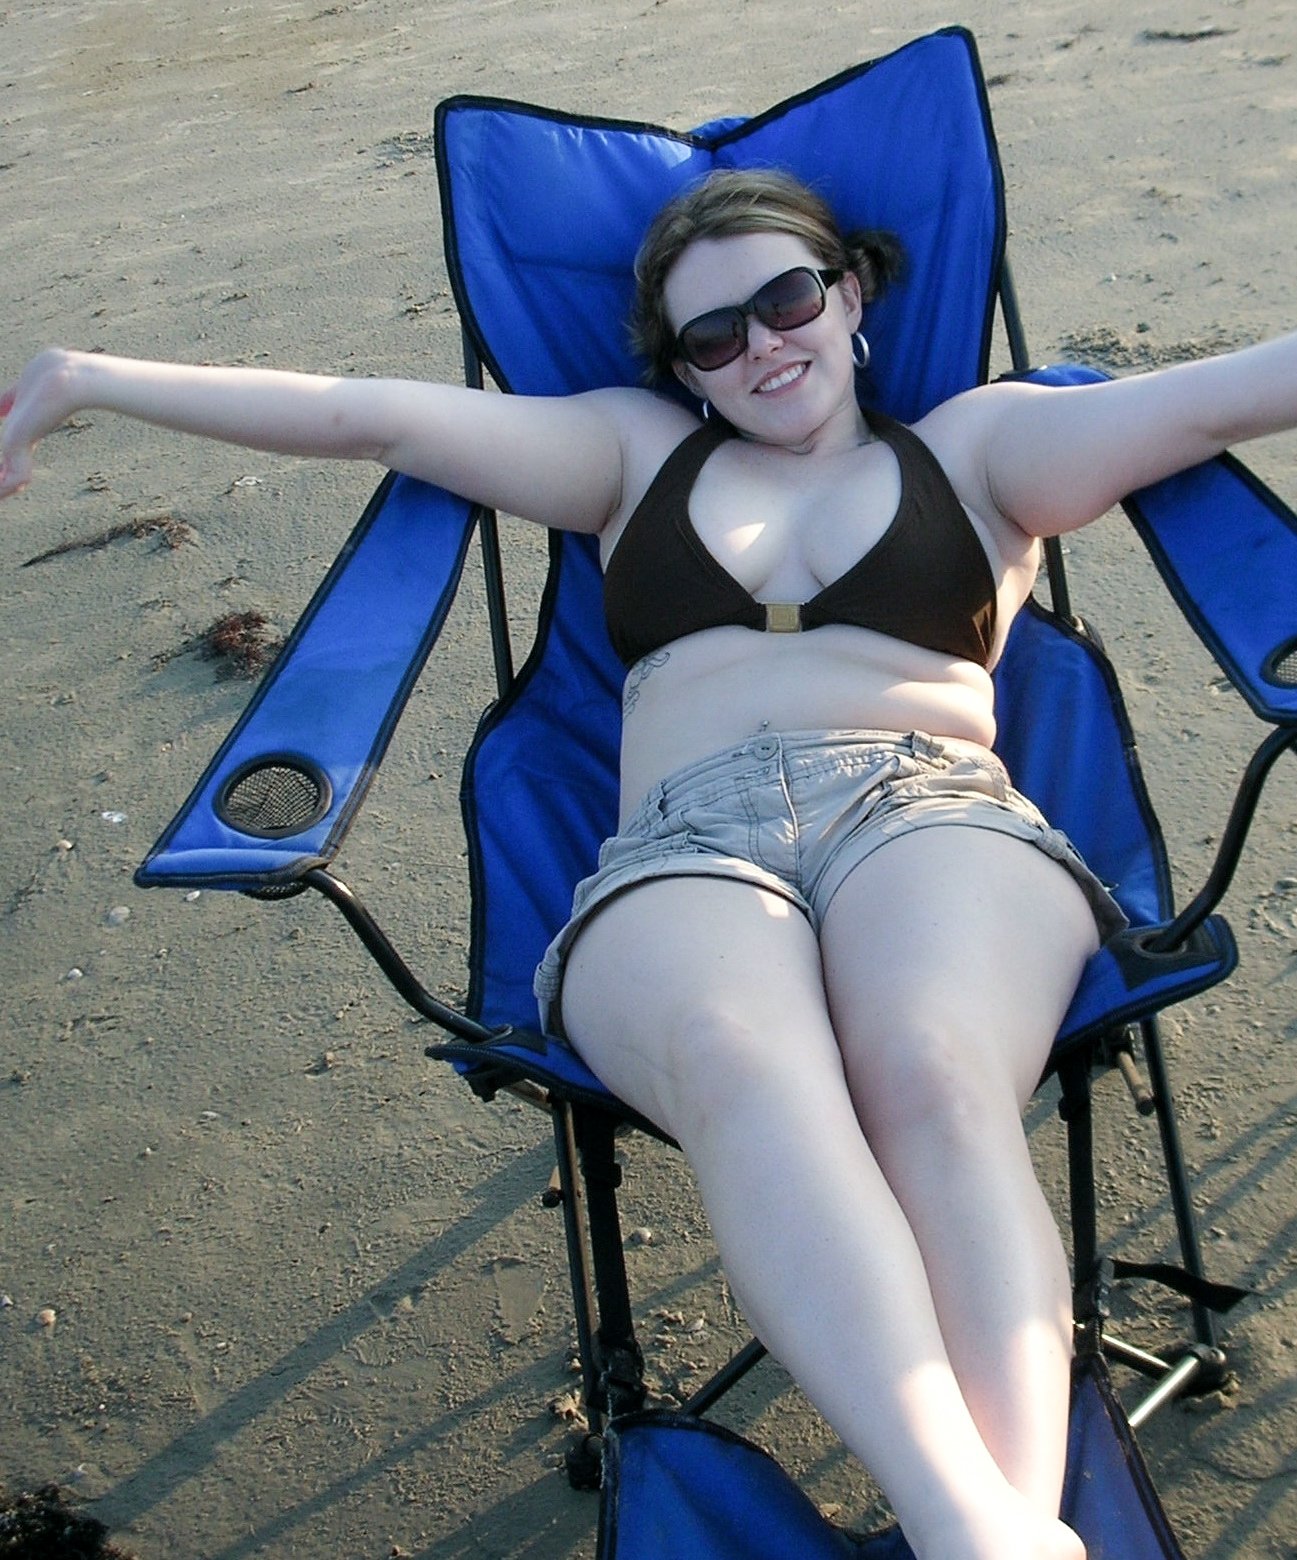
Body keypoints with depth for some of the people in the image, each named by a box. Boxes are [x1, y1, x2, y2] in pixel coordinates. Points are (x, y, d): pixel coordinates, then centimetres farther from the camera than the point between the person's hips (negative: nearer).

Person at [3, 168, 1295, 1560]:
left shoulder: (972, 445, 27)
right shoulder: (638, 452, 30)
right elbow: (372, 415, 22)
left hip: (930, 812, 1)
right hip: (682, 852, 0)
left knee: (934, 1079, -35)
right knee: (737, 1069, -36)